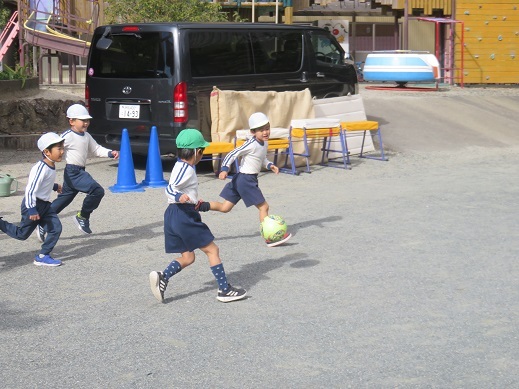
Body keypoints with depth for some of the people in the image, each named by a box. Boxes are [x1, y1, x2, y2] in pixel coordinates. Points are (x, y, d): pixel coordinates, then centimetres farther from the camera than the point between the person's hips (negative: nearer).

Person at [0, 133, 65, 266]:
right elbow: (30, 190, -29)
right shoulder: (40, 168, -27)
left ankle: (43, 256, 6)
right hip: (33, 204, -9)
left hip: (44, 205, 9)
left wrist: (54, 186, 32)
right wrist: (32, 210, -31)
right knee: (22, 234, 4)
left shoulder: (51, 166, 3)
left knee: (56, 228, -1)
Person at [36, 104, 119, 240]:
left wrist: (110, 153, 6)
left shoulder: (87, 137, 13)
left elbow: (96, 149, 20)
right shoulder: (67, 136, -13)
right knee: (97, 191, -18)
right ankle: (82, 217, -3)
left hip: (80, 172, 9)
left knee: (63, 200, 14)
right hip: (72, 172, -9)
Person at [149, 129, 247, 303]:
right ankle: (224, 290, 2)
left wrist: (198, 204, 35)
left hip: (174, 215, 10)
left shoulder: (181, 166, 16)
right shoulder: (186, 169, -15)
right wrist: (179, 197, -46)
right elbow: (170, 189, -25)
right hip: (184, 215, -10)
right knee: (212, 250, -1)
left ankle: (162, 277, -8)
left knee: (187, 257, 12)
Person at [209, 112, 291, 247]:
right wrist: (224, 169, -28)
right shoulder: (251, 144, -19)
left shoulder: (264, 143, 8)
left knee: (225, 207, 11)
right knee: (264, 207, -5)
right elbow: (233, 154, -19)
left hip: (250, 179, 9)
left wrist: (269, 165, 6)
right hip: (246, 179, -9)